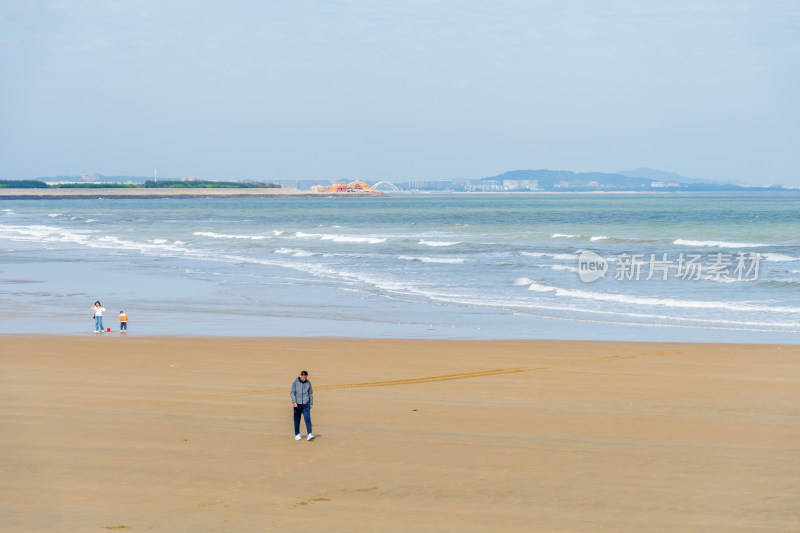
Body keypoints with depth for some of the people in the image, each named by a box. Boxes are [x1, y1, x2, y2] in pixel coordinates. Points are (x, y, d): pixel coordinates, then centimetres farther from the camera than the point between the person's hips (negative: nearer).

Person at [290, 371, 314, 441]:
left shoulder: (308, 383, 6)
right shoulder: (295, 383, -3)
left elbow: (310, 393, 14)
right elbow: (292, 393, -6)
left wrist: (311, 403, 14)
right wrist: (294, 402, -17)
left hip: (306, 404, 1)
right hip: (297, 404, -1)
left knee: (308, 419, -10)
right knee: (297, 420, 6)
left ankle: (309, 435, -18)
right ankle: (297, 434, 19)